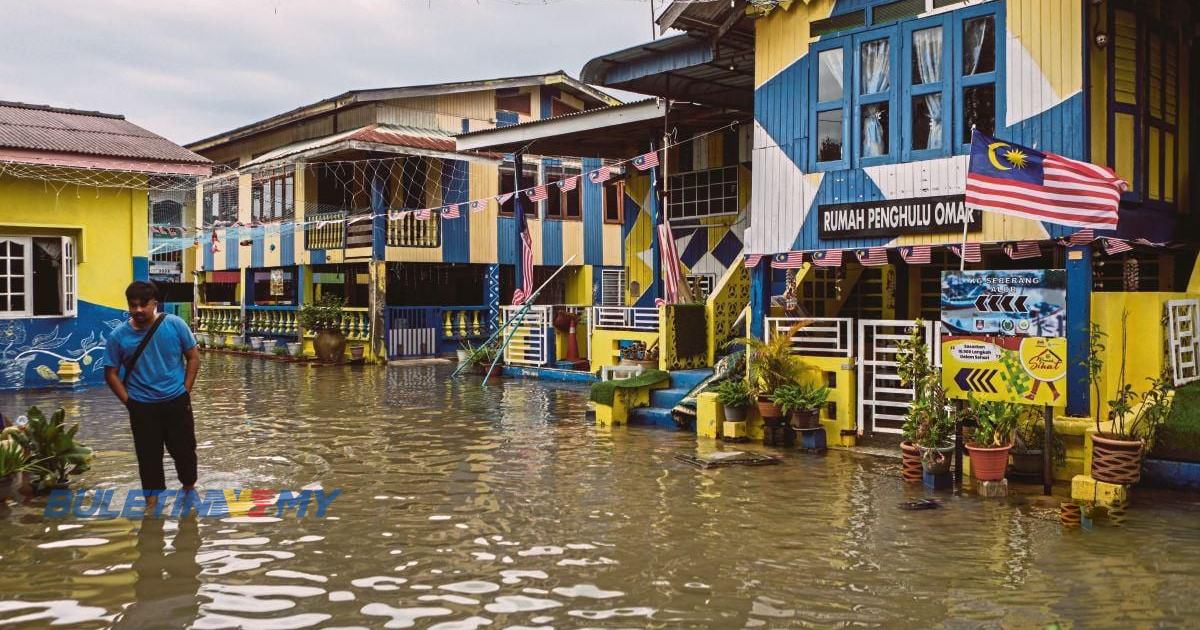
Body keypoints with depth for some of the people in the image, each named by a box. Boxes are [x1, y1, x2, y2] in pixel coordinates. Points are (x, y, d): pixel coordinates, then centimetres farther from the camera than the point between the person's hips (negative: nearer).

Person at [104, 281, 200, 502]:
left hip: (176, 401, 0)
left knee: (183, 448, 12)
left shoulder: (174, 324, -8)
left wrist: (185, 390, -3)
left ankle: (189, 486, 36)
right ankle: (152, 498, 21)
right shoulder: (119, 335, -6)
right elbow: (111, 373, 2)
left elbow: (193, 357, 1)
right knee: (148, 454, 7)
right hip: (142, 406, 0)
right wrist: (128, 400, -5)